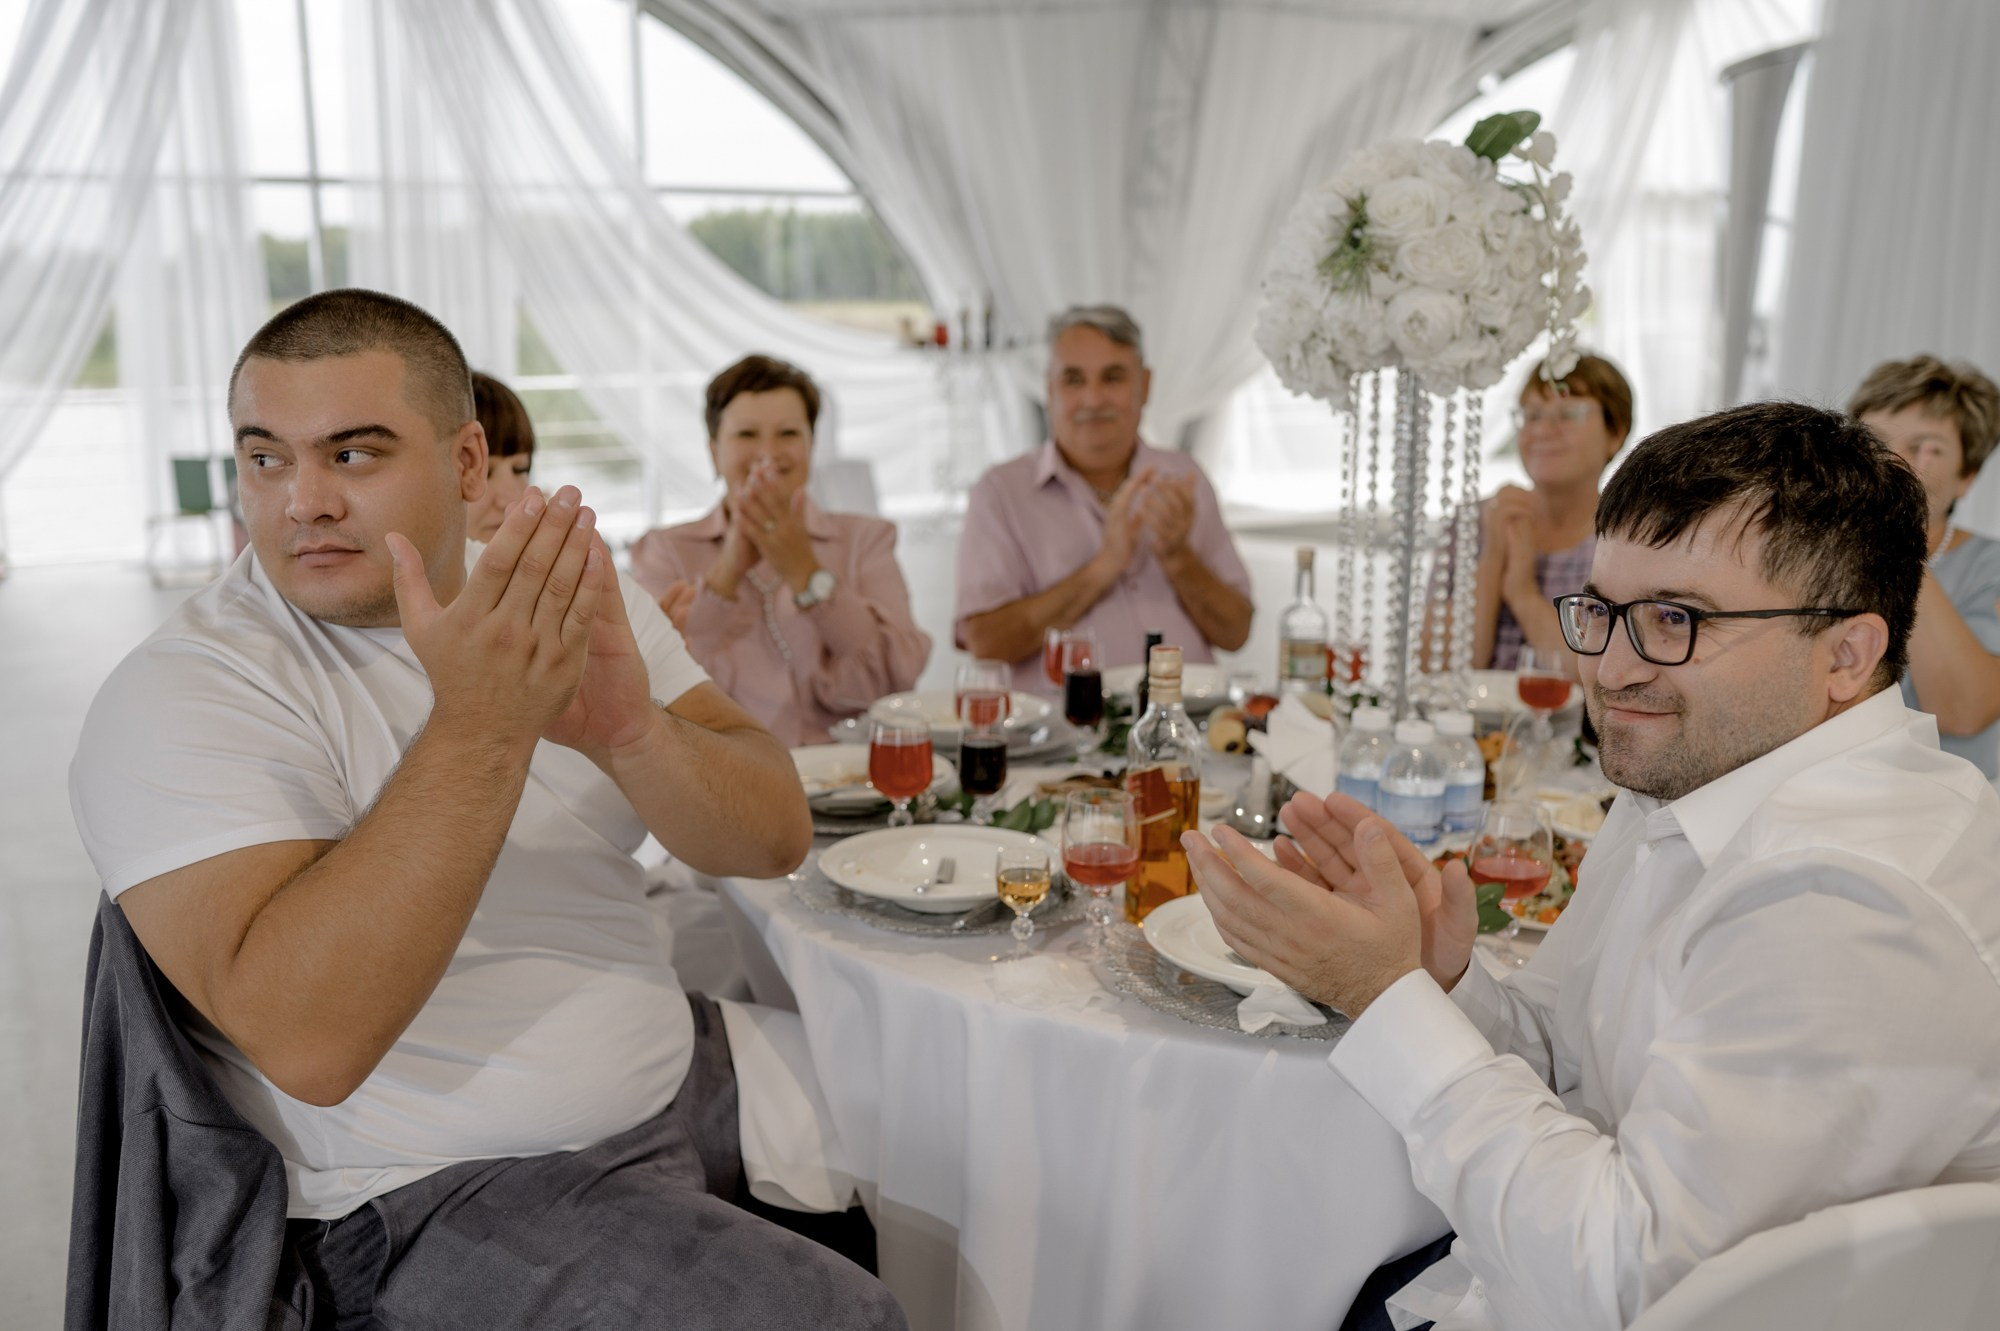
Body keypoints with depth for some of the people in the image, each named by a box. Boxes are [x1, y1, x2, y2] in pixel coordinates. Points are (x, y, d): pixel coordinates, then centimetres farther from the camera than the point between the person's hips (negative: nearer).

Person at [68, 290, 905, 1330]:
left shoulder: (572, 605, 1)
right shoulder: (179, 695, -14)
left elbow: (776, 839, -8)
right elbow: (305, 1041, -28)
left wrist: (629, 733, -28)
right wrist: (479, 727, -34)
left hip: (680, 1079, 6)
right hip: (430, 1196, -6)